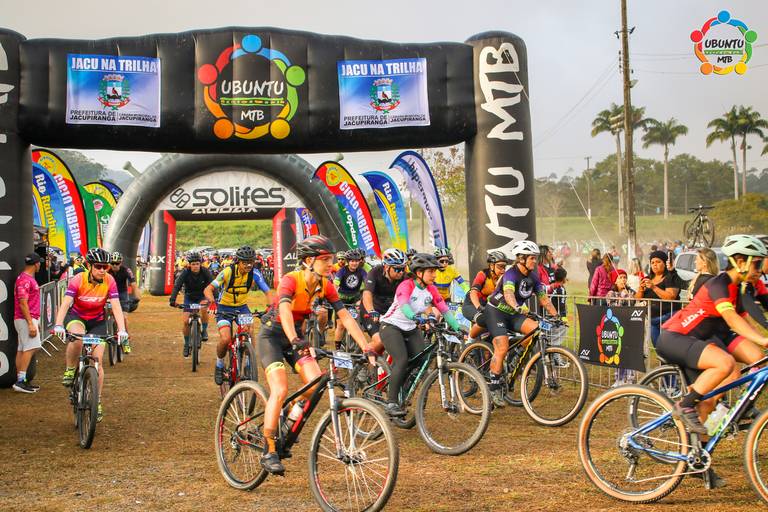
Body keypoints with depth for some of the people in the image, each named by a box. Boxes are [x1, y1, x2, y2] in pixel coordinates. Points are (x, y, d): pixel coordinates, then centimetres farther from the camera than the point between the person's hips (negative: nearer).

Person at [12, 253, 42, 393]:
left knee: (22, 350, 9)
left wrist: (35, 322, 24)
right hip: (26, 319, -10)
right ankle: (20, 381, -17)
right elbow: (23, 303, -21)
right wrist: (30, 324, -23)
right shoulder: (25, 279, -15)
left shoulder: (28, 278, 17)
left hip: (30, 319, 10)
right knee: (31, 348, -14)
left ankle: (21, 381, 12)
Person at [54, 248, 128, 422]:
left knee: (97, 362, -6)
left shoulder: (109, 281, -19)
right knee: (77, 339, -37)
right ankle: (70, 371, -11)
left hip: (97, 321, 2)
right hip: (76, 316, -2)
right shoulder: (78, 280, -24)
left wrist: (122, 330, -38)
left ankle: (97, 402, 7)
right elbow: (65, 303, -33)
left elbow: (116, 306, -25)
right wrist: (58, 325, -49)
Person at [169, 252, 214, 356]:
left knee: (203, 309, -35)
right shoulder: (185, 273, -21)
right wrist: (172, 299, -44)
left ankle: (204, 330, -11)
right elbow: (177, 286, -29)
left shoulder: (205, 272, -21)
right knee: (185, 321, -10)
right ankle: (187, 344, 11)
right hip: (189, 297, 1)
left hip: (202, 297, -1)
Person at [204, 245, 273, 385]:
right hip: (224, 308, -3)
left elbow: (268, 292, -16)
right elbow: (208, 289, -25)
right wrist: (212, 300, -46)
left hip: (242, 307, 3)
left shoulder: (255, 274, -15)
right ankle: (219, 364, 6)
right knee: (225, 339, -22)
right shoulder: (228, 272, -22)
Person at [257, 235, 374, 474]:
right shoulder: (291, 280, -24)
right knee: (280, 391, -21)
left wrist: (367, 349, -17)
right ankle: (269, 452, -11)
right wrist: (295, 342, -57)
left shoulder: (325, 286, -6)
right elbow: (284, 311, -41)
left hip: (296, 337, 6)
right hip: (272, 335, -5)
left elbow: (346, 317, -9)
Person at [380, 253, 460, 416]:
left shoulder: (431, 289, -3)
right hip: (392, 326, -6)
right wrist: (416, 317, -58)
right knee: (402, 361, -24)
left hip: (411, 329, 6)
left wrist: (458, 328, -18)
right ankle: (391, 403, -17)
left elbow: (444, 310, -7)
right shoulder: (406, 285, -22)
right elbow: (404, 305, -39)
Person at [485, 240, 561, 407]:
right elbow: (508, 293, -42)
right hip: (496, 312, -7)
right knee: (502, 348, -21)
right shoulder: (511, 274, -22)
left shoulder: (533, 276, 0)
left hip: (513, 314, 7)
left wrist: (556, 316, -11)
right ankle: (494, 389, -12)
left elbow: (543, 298, 1)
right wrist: (517, 307, -61)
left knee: (537, 329, -19)